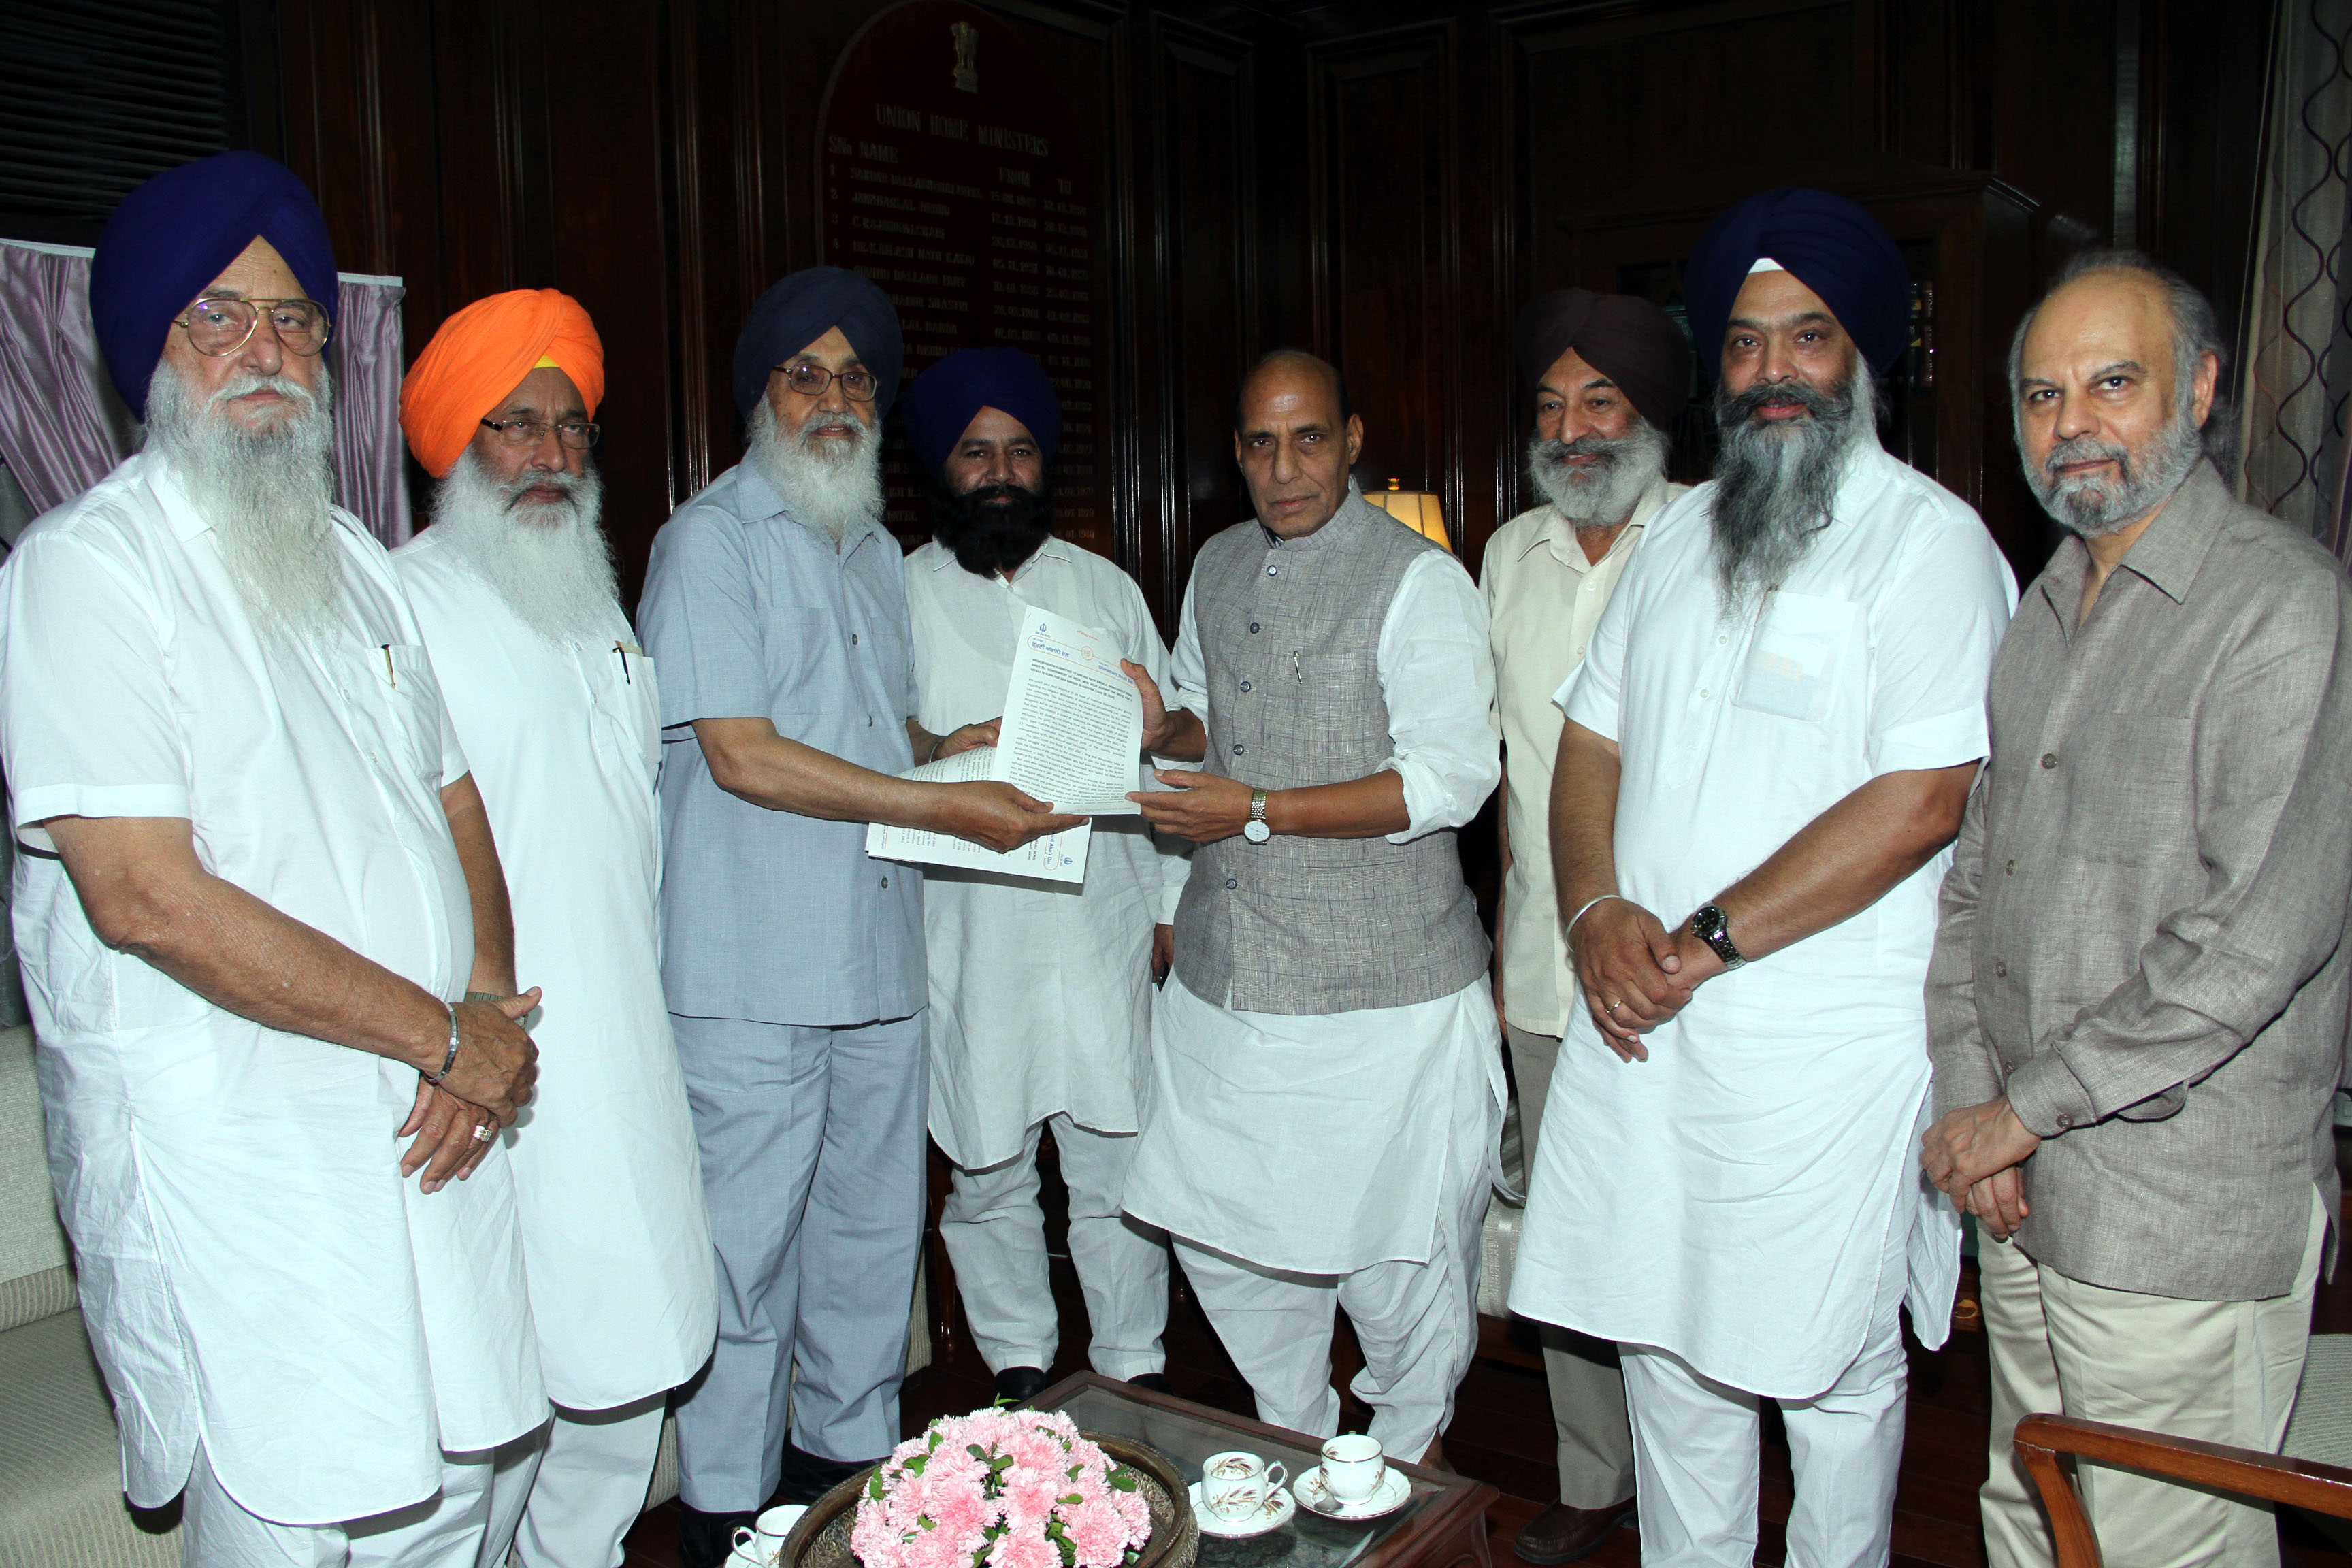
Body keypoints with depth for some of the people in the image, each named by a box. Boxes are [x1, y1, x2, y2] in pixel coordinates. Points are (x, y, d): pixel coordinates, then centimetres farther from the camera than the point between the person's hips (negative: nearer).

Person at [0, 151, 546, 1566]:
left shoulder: (351, 557, 13)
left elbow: (456, 812, 14)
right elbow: (146, 897, -20)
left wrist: (488, 1020, -4)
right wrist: (442, 1035, -15)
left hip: (432, 1135, 7)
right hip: (237, 1171, -6)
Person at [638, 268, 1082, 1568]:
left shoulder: (876, 551, 17)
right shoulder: (710, 538, -8)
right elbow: (742, 753, -16)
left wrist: (968, 740, 5)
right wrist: (949, 807, -16)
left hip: (878, 952, 7)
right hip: (751, 970, -7)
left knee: (874, 1226, 15)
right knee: (746, 1241, 3)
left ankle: (847, 1450, 34)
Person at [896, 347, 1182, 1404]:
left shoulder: (1106, 589, 11)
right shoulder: (899, 597, 4)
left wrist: (1175, 900, 9)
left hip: (1105, 929, 1)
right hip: (968, 939, -1)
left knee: (1116, 1166, 5)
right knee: (986, 1168, 10)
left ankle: (1134, 1363, 24)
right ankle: (1017, 1365, 30)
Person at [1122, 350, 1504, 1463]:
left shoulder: (1420, 581, -9)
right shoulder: (1217, 568, 12)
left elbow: (1449, 779, -17)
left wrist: (1258, 810, -20)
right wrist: (1162, 727, 2)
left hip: (1378, 989, -6)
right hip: (1226, 973, 6)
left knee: (1392, 1244, 6)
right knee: (1220, 1231, 14)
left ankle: (1409, 1465, 33)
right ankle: (1294, 1441, 38)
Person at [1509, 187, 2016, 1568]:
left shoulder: (1931, 542, -8)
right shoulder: (1681, 533, 13)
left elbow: (1921, 798, -18)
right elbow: (1593, 738, 13)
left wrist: (1707, 941, -17)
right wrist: (1599, 913, -5)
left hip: (1825, 1039, -6)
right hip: (1641, 1022, 6)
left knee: (1832, 1364, 9)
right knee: (1666, 1339, 15)